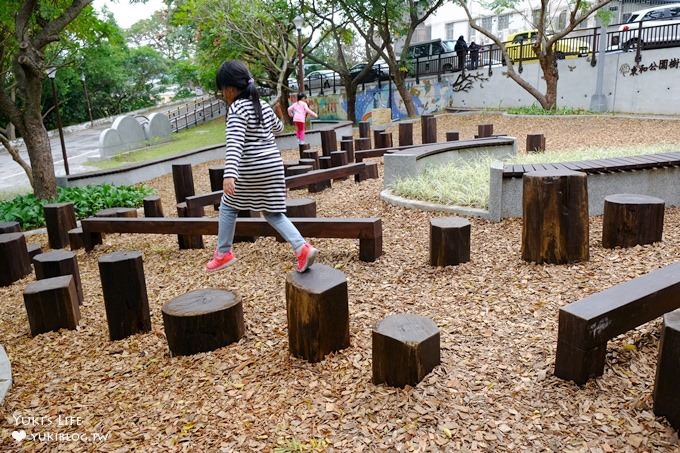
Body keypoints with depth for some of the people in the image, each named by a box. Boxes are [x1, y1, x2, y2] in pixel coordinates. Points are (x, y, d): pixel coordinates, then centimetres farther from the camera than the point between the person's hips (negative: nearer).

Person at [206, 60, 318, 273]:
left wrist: (229, 175, -35)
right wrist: (278, 116, 51)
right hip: (273, 165, 7)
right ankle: (302, 248, -5)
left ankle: (223, 253, 24)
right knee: (272, 213, 12)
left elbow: (234, 144, -26)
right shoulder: (263, 105, 10)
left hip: (250, 169, -7)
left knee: (228, 207, 15)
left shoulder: (237, 109, -12)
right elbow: (278, 127, 29)